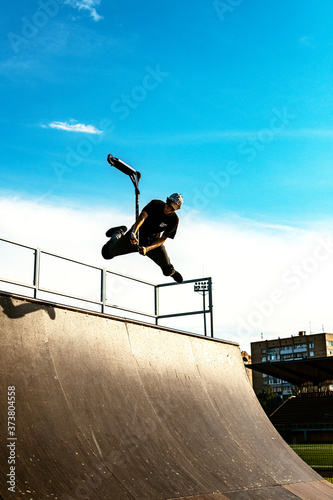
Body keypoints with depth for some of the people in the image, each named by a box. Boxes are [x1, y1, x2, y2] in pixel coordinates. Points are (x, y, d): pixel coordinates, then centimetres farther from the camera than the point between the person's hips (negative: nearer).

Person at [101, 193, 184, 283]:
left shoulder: (174, 220, -18)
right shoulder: (156, 204, -22)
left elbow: (162, 239, -18)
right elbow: (142, 217, -36)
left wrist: (147, 249, -34)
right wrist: (133, 233, -54)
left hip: (153, 242, 1)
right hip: (136, 236, -1)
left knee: (168, 270, -5)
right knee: (107, 253, 0)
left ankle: (171, 272, 36)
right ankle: (119, 233, 31)